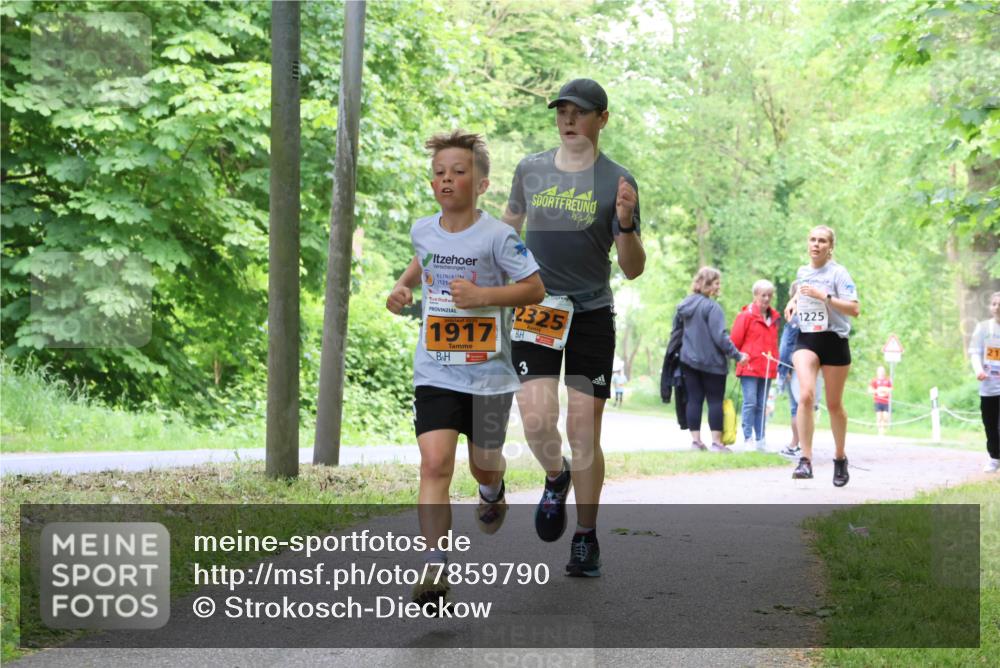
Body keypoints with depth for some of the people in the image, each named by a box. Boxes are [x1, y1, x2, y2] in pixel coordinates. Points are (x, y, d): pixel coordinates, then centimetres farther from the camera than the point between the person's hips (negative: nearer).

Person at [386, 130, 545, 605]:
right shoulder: (422, 230, 3)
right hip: (434, 372, 2)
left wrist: (483, 295, -20)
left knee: (484, 463, 15)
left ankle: (492, 492, 55)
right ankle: (434, 569, -16)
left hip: (489, 373, -2)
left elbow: (536, 288, -9)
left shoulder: (496, 236, -12)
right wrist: (403, 286, 9)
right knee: (435, 463, -15)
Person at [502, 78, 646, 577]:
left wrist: (625, 224, -21)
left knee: (584, 432, -2)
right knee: (536, 420, -12)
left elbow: (632, 270, -4)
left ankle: (586, 539, 13)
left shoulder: (617, 182, -2)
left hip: (592, 315, -2)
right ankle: (555, 479, 22)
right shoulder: (530, 170, 6)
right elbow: (509, 229, 22)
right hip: (534, 310, 2)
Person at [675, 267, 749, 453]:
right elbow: (720, 336, -18)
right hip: (712, 362, -6)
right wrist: (737, 355, -11)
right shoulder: (711, 307, -15)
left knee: (694, 400, 7)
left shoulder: (684, 306, 9)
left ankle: (696, 440, 7)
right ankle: (716, 442, 0)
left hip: (688, 360, 6)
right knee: (715, 401, 0)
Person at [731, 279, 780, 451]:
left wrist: (774, 362, 15)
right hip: (749, 367, -6)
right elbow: (735, 340, -4)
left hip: (767, 368, 6)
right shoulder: (746, 316, -6)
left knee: (762, 405, 8)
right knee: (750, 403, -9)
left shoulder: (774, 318, 14)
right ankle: (748, 439, -6)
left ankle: (761, 439, 11)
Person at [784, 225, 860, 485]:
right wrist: (794, 301, 12)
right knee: (806, 395, -20)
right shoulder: (802, 272, 9)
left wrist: (825, 297, -23)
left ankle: (840, 458, 28)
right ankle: (806, 459, -22)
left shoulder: (838, 273, -7)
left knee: (833, 404, 8)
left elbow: (854, 309, -16)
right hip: (806, 340, 3)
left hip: (834, 341, -3)